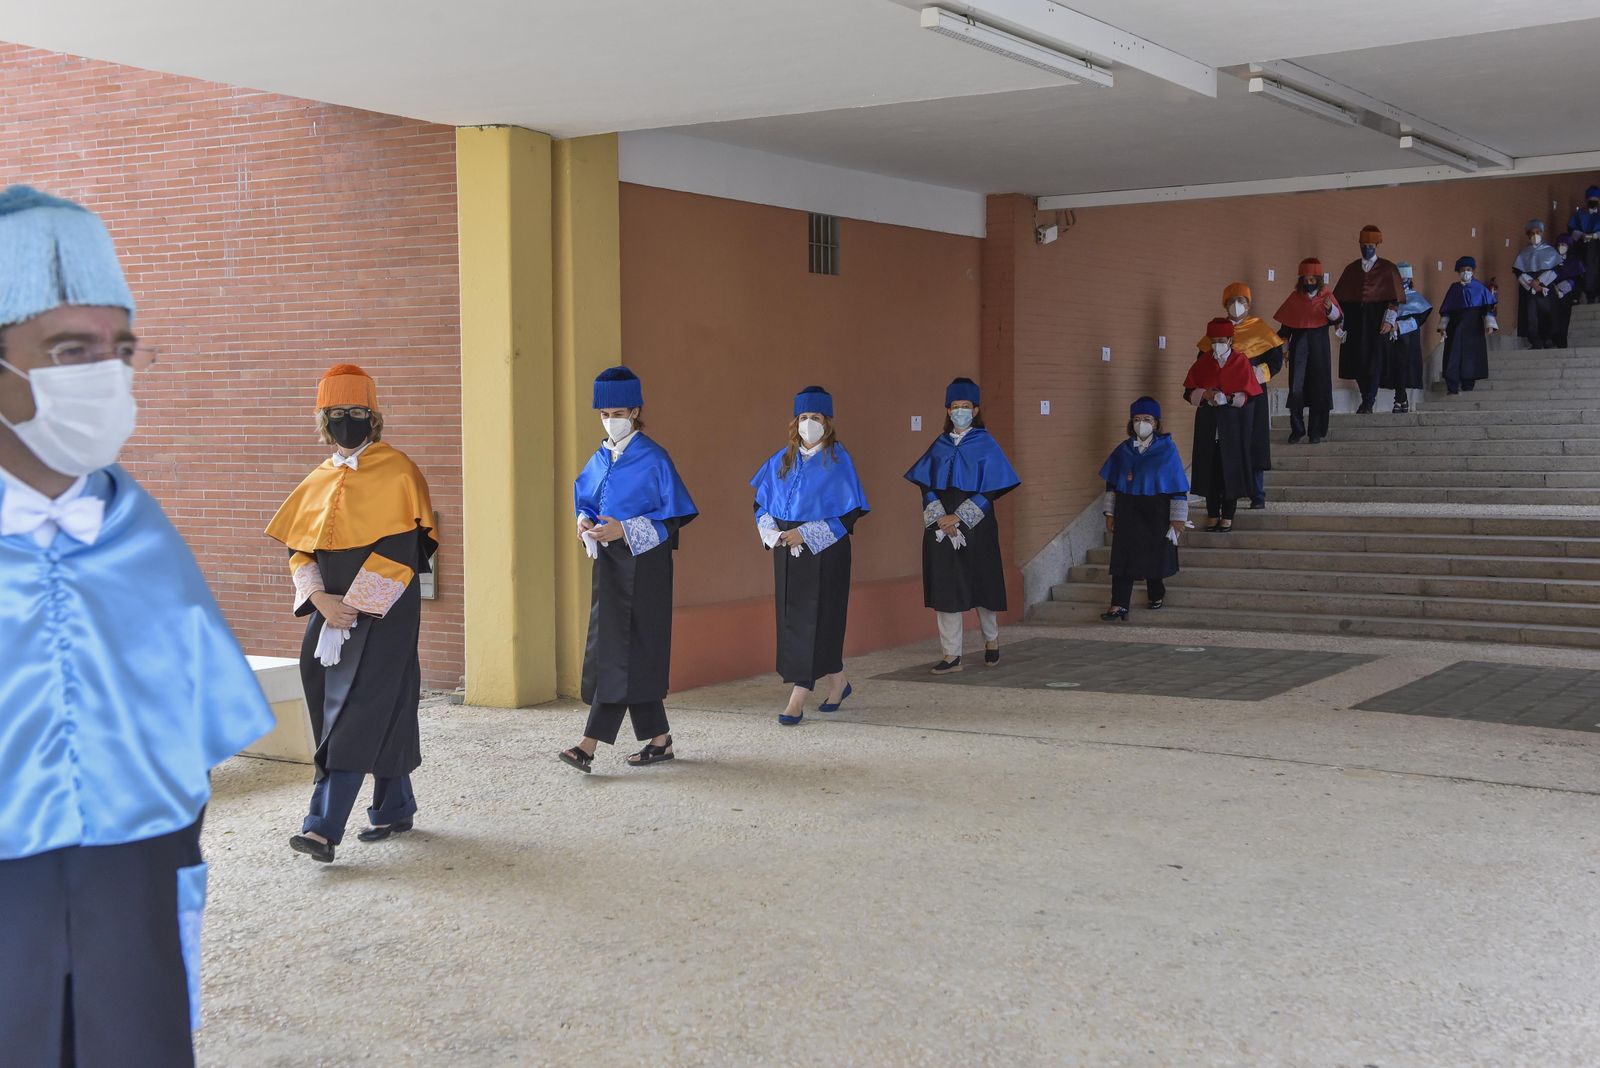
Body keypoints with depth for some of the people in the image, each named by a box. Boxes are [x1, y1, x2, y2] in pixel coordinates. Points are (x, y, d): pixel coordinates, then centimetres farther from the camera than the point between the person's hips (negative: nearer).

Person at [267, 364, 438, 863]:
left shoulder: (399, 473, -5)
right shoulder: (319, 480, 13)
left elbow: (402, 550, -11)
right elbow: (298, 550, 11)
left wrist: (354, 606, -15)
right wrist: (322, 600, -7)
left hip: (383, 610, -6)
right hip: (331, 609, 6)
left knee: (358, 714, -10)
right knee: (382, 711, 13)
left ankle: (325, 827, -15)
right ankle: (396, 808, 25)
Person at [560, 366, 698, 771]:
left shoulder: (653, 459, -9)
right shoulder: (600, 459, 11)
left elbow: (675, 516, -11)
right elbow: (585, 499, 22)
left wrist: (624, 530, -20)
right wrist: (585, 522, -1)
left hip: (642, 566, -7)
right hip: (609, 562, 7)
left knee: (618, 650, -9)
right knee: (636, 652, 9)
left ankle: (590, 745, -12)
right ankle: (659, 740, 18)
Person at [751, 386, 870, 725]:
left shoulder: (838, 461, -6)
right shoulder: (783, 460, 9)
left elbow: (848, 512, -10)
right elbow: (762, 504, 14)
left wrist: (804, 534, -17)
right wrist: (772, 532, -6)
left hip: (823, 552, -6)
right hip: (787, 552, 6)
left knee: (811, 620, -7)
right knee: (790, 618, 9)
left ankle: (798, 699, -6)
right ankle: (837, 681, 26)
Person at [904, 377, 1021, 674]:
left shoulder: (985, 444, -1)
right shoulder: (940, 445, 9)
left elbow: (990, 490, -7)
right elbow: (926, 485, 6)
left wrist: (958, 517, -13)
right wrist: (940, 518, -10)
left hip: (975, 524, -3)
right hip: (941, 525, 3)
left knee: (981, 583, 6)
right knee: (945, 587, -2)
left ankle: (991, 641, 29)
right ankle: (951, 655, 1)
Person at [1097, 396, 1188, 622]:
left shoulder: (1166, 449, -6)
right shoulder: (1123, 451, 4)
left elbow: (1178, 485, -5)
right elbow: (1111, 484, 10)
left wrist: (1177, 518, -8)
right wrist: (1110, 514, 6)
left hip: (1156, 512, -2)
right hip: (1128, 512, 2)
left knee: (1154, 556, 9)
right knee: (1123, 556, -4)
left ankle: (1156, 595, 31)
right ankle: (1119, 605, -7)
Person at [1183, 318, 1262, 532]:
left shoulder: (1241, 361, -1)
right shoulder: (1203, 362, 7)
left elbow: (1247, 395, -5)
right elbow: (1189, 392, 6)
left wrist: (1228, 398, -22)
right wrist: (1205, 394, -14)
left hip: (1233, 424, -3)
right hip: (1208, 423, 3)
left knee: (1230, 468, -3)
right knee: (1209, 468, 1)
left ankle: (1228, 517, 4)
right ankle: (1213, 515, 9)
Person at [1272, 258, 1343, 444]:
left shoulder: (1326, 295, 1)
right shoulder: (1295, 297, 6)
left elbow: (1338, 319, -11)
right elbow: (1285, 324, 10)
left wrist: (1330, 309, -30)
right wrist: (1284, 346, 4)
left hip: (1319, 345, -1)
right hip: (1299, 343, 1)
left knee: (1319, 388, 1)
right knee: (1296, 388, -5)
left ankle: (1317, 432, 7)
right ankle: (1297, 431, 3)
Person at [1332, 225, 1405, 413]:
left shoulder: (1388, 269, 4)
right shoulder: (1352, 269, 12)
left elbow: (1394, 299, 0)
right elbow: (1341, 297, 11)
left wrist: (1389, 320, -11)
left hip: (1376, 320, -3)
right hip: (1355, 320, 3)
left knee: (1374, 361, -5)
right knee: (1357, 361, 1)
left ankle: (1368, 403, 0)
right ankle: (1368, 397, 19)